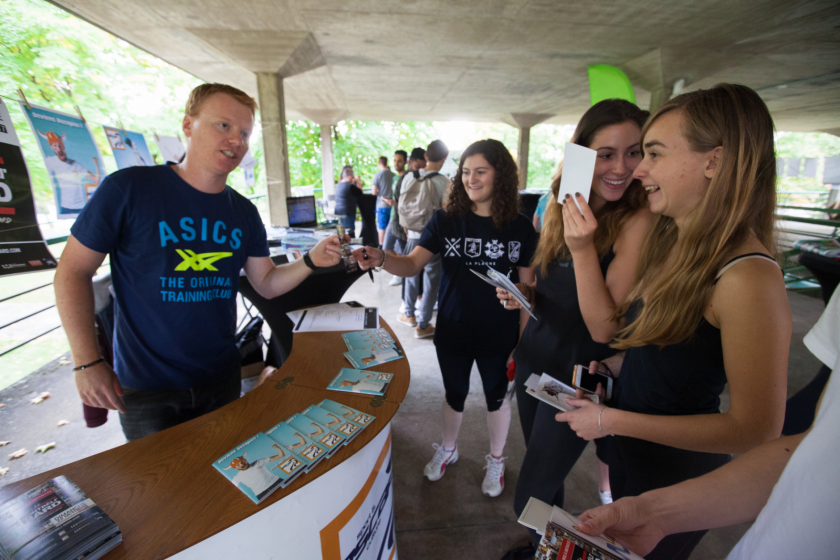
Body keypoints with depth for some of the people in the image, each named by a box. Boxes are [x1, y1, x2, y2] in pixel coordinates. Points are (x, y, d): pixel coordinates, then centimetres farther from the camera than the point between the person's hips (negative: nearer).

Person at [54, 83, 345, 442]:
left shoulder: (244, 212, 0)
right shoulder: (129, 188, -14)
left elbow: (266, 283, 2)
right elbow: (73, 271, -9)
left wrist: (311, 261, -17)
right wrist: (87, 363, -12)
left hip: (221, 378, 5)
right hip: (146, 388, -4)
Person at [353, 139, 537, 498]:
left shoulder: (520, 228, -8)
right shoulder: (446, 220, -7)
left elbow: (527, 286, -2)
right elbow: (412, 264, -13)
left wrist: (523, 341, -13)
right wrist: (380, 259, -32)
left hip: (499, 335, 0)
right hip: (452, 331, 1)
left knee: (497, 396, 19)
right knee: (454, 395, 21)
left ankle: (496, 460, 47)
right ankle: (448, 449, 50)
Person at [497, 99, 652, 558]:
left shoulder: (638, 221, -20)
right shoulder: (560, 208, -1)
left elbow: (605, 329, -25)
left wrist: (582, 248, -34)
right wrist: (524, 294, -8)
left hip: (579, 375, -6)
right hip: (534, 358, 6)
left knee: (531, 498, 9)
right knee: (543, 470, 26)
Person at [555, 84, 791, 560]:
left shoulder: (748, 278, -29)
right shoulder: (670, 243, -3)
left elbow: (757, 429, -25)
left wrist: (612, 421, -24)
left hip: (678, 475, -7)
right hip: (630, 449, 7)